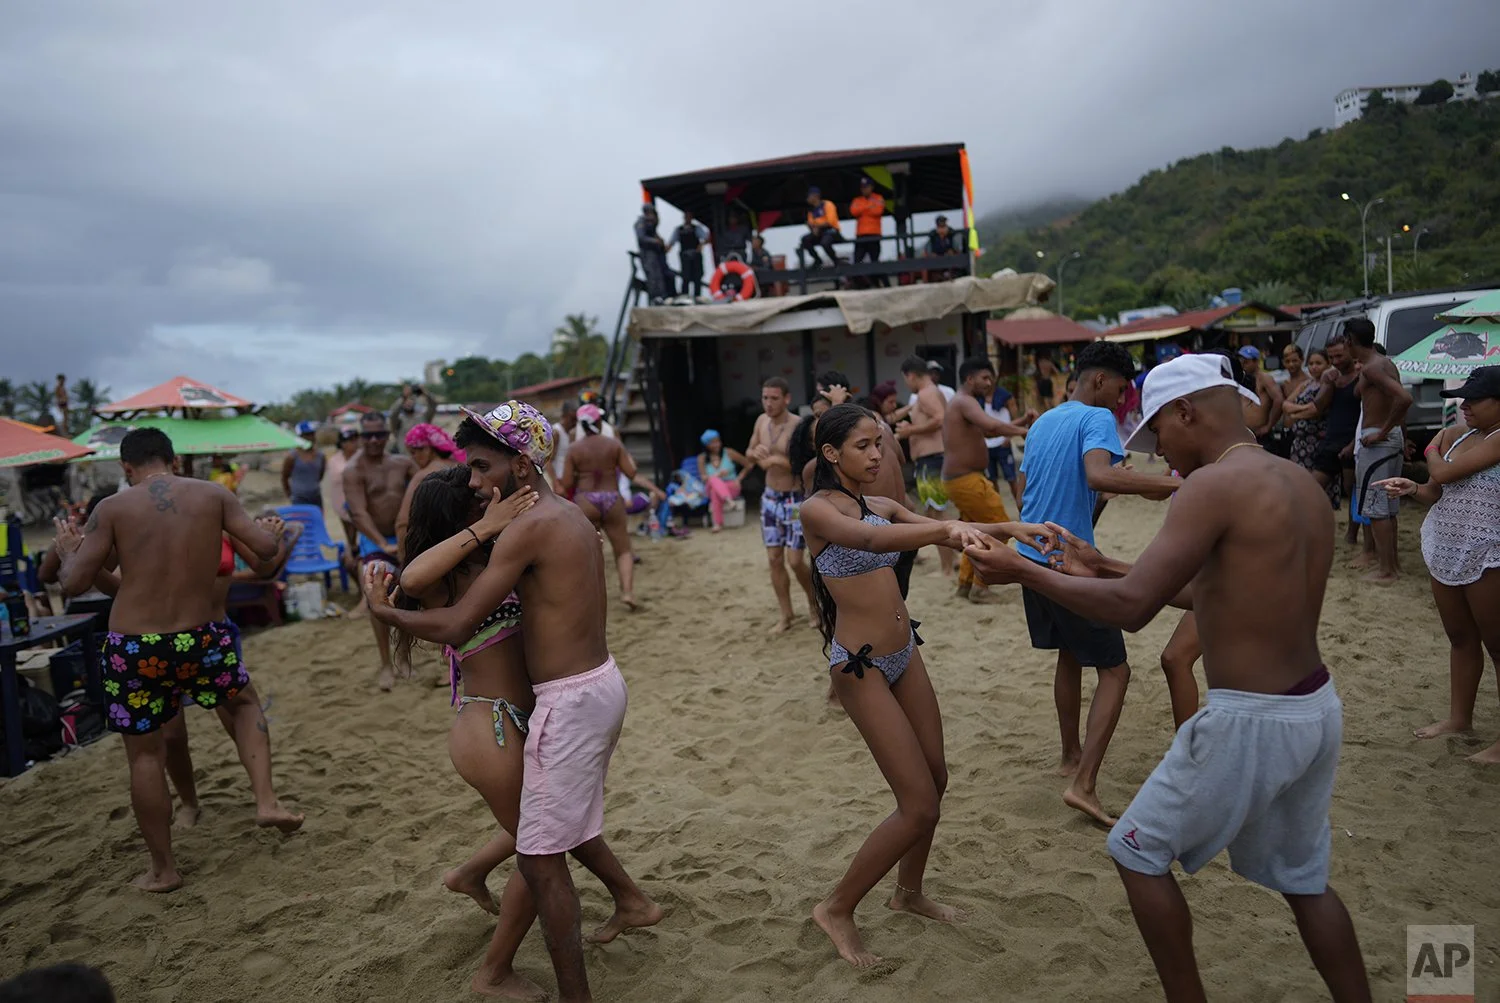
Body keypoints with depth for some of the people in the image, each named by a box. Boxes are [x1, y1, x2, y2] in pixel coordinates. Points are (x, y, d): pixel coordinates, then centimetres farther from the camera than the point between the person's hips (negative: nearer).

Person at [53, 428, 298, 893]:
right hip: (197, 640, 1)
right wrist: (277, 530, 19)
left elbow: (73, 584, -4)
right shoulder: (213, 495, -1)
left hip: (132, 648, 0)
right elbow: (266, 548, -4)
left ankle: (163, 869, 26)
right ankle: (267, 801, 15)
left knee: (145, 755, 15)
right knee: (245, 700, 29)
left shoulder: (112, 508, -3)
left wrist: (67, 549, 17)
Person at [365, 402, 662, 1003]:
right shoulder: (572, 517, 10)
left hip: (569, 702, -10)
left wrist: (383, 611, -4)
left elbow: (456, 627, -20)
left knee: (540, 857, 2)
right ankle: (632, 901, 48)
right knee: (568, 820, 30)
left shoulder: (528, 527, -19)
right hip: (601, 681, 10)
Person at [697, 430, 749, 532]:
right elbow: (703, 478, -5)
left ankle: (718, 523, -41)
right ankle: (728, 500, -57)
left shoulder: (729, 453, -2)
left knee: (715, 491, -37)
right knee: (713, 480, -37)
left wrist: (739, 479, -5)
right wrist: (718, 475, -23)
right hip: (712, 487, 1)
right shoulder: (702, 458, 1)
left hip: (731, 487, -1)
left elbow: (748, 465, 5)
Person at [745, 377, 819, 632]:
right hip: (770, 498, 6)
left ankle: (814, 601, 23)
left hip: (795, 500, -6)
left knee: (794, 561, -5)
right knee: (774, 559, 6)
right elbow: (748, 454, 12)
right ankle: (786, 616, 17)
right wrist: (755, 451, -11)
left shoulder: (798, 426, -18)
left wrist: (777, 460, -31)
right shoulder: (762, 421, 2)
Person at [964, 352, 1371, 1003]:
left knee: (1138, 853, 10)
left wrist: (1023, 573, -11)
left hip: (1251, 721, -9)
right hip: (1317, 707, 9)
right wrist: (1104, 569, 19)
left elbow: (1132, 608, -22)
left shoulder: (1216, 483, -18)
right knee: (1304, 879, 25)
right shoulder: (1299, 482, 9)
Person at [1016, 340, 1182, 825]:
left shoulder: (1042, 422, 15)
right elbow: (1098, 475, -31)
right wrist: (1172, 483, -29)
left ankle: (1072, 754, 36)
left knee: (1070, 655, 25)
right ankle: (1083, 784, -7)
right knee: (1115, 671, 0)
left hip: (1032, 555, 9)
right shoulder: (1096, 418, -11)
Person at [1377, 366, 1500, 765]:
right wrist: (1411, 488, -11)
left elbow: (1444, 473, -22)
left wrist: (1432, 452, 0)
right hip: (1445, 553, 8)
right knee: (1460, 639, 18)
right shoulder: (1456, 434, 7)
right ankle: (1459, 718, 31)